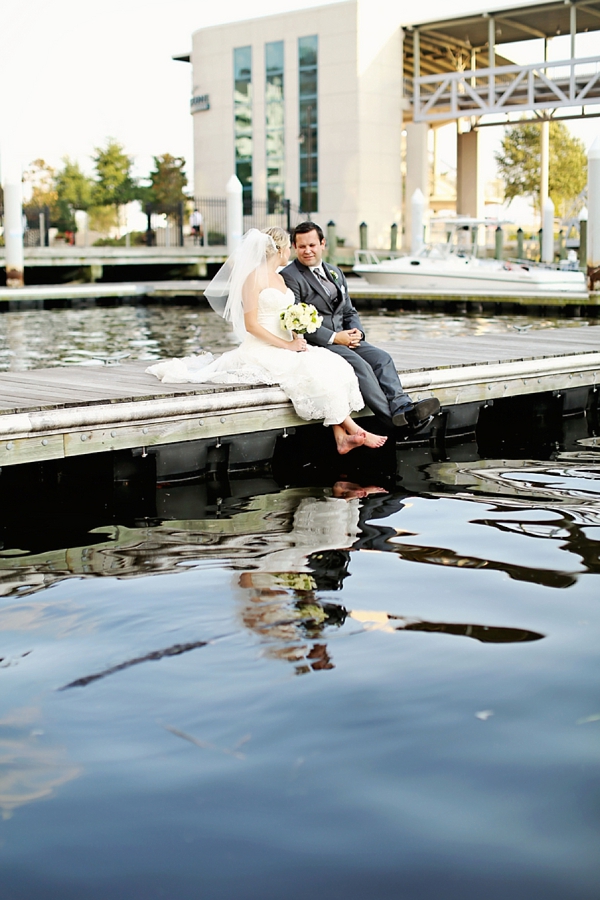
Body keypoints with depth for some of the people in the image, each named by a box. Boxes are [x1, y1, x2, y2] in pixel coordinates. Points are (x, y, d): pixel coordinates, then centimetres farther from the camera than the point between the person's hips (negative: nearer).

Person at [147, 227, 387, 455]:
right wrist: (287, 345, -15)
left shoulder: (279, 279, 19)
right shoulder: (255, 277, -8)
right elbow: (251, 325, -14)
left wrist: (297, 339, 1)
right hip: (263, 350, -8)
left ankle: (341, 437, -25)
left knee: (332, 365, -17)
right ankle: (352, 428, -17)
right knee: (315, 372, -27)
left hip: (286, 348, 8)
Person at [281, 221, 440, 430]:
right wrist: (334, 337, -16)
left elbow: (349, 311, 22)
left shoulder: (335, 272, 20)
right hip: (315, 344, -7)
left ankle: (403, 407, -33)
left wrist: (356, 331, -1)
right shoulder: (289, 277, -4)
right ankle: (394, 418, -29)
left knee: (381, 357, -17)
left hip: (344, 339, 7)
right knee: (359, 364, -28)